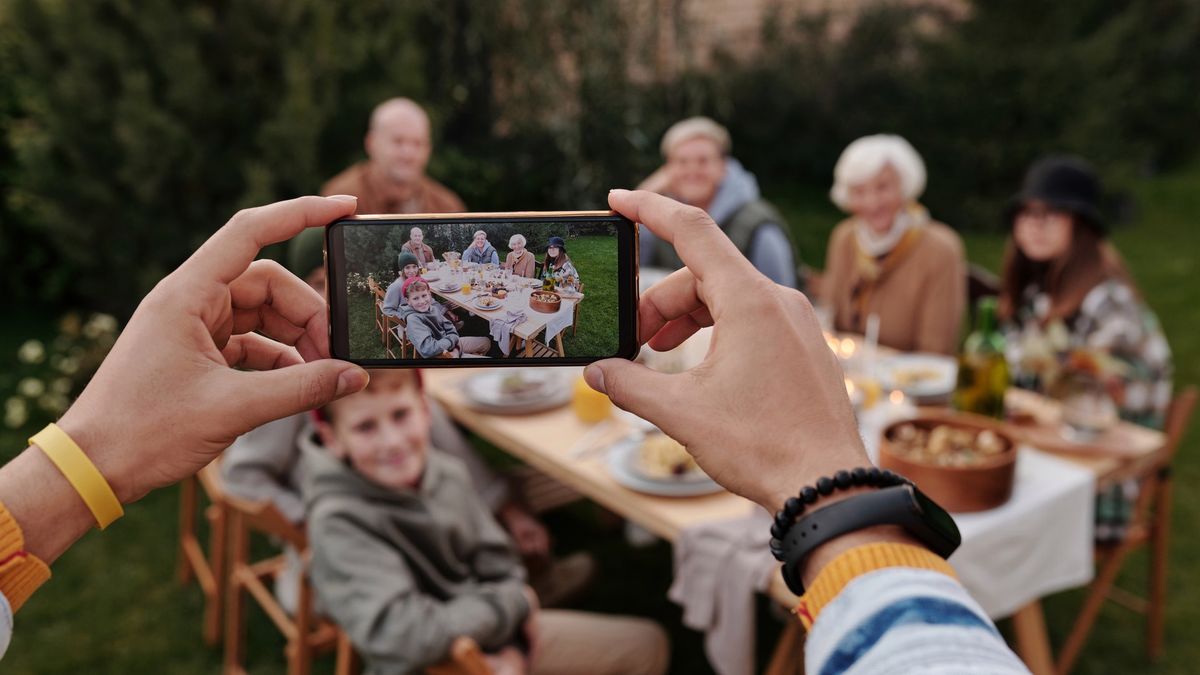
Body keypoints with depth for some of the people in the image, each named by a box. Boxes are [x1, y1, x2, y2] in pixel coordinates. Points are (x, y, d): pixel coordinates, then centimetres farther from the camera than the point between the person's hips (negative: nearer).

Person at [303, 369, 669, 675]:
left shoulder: (445, 472, -9)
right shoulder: (339, 522, -28)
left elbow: (501, 570, 2)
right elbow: (404, 637, -33)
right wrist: (514, 602, -20)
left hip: (495, 637, 7)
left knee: (646, 644, 15)